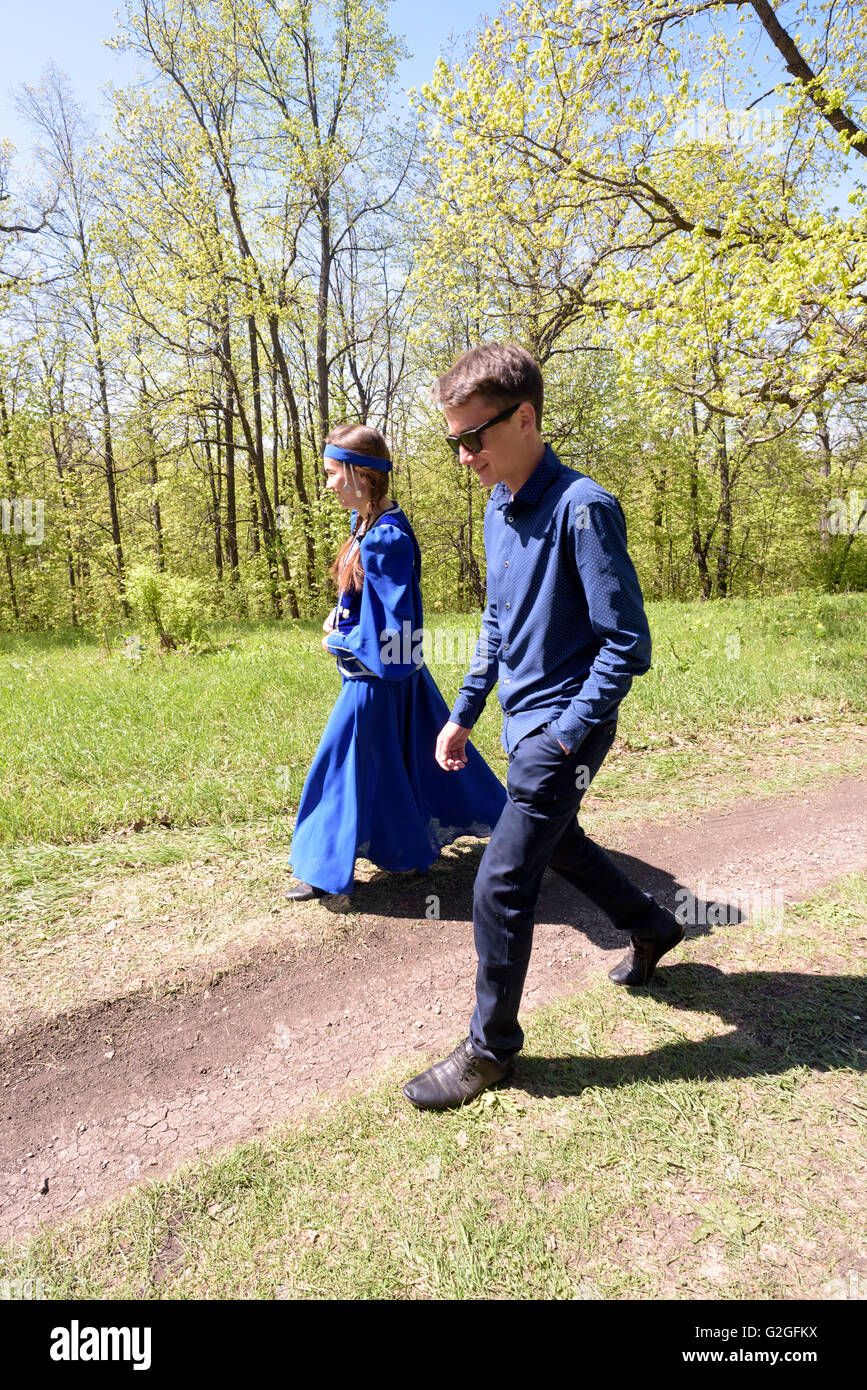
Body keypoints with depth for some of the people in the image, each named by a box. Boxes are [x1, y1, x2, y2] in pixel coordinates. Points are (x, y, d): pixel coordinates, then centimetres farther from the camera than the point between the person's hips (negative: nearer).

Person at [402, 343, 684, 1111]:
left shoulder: (583, 509, -20)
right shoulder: (499, 512, 7)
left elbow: (627, 642, -19)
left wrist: (565, 737, -19)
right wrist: (463, 713, 13)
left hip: (563, 727, -9)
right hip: (523, 722, 9)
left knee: (501, 884, -5)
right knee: (556, 843, 24)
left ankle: (491, 1047, 16)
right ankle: (652, 926, 49)